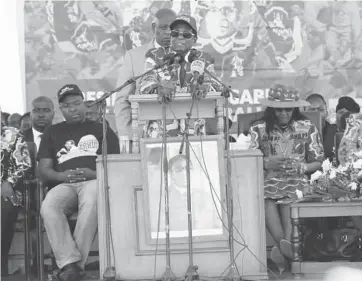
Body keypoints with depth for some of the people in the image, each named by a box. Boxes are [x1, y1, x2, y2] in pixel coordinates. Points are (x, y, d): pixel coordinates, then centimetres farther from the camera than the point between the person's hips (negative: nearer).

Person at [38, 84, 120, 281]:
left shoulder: (100, 129, 22)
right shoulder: (52, 133, 26)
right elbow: (43, 169, 16)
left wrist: (95, 174, -10)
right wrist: (62, 176, -6)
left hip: (94, 181, -2)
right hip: (65, 184, 2)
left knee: (91, 203, -40)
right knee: (48, 207, -34)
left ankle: (76, 264, -37)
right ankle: (69, 262, -37)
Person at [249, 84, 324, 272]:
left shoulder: (307, 128, 10)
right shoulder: (258, 129, 8)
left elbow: (318, 162, 11)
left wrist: (300, 167, -9)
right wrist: (267, 163, -14)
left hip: (297, 180, 1)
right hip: (266, 179, -1)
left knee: (288, 201, -32)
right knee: (268, 202, -33)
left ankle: (283, 248, -35)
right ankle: (287, 246, -41)